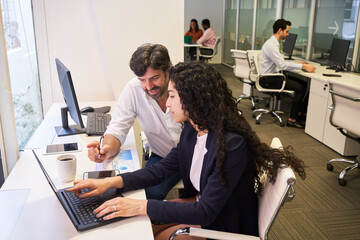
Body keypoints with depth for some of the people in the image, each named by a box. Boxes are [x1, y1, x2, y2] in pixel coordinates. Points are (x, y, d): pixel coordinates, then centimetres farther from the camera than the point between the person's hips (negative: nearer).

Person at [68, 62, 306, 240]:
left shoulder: (232, 146, -33)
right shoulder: (192, 130, -7)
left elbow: (205, 213, -31)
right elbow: (163, 168, -2)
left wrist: (140, 206, -34)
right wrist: (110, 182, -14)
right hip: (201, 204, 7)